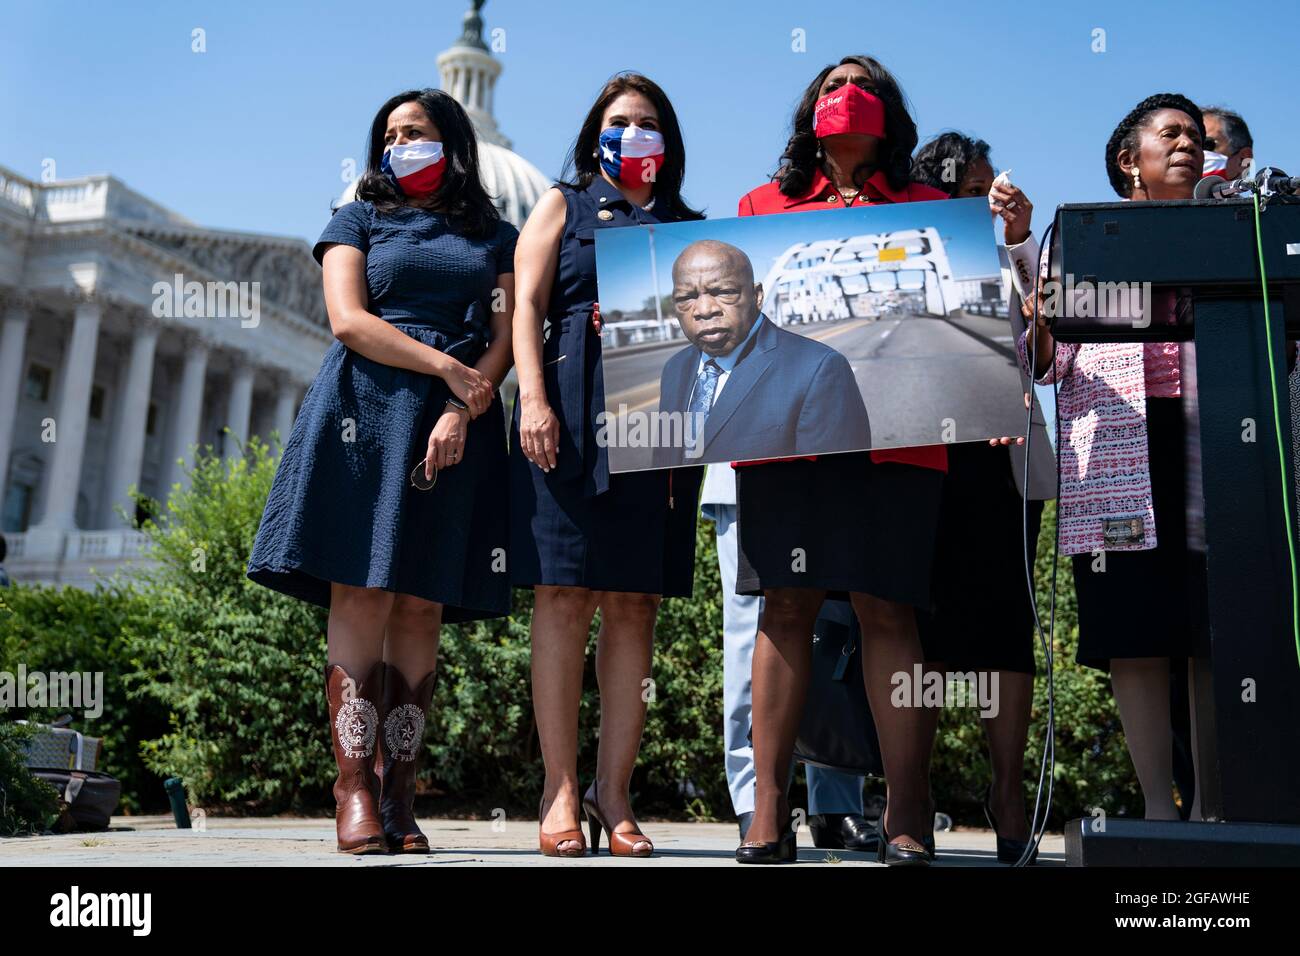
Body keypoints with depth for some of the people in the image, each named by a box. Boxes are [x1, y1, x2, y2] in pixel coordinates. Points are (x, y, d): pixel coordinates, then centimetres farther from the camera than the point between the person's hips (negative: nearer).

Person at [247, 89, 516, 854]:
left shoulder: (497, 239, 19)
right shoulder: (359, 223, 17)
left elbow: (505, 337, 6)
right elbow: (349, 321, 1)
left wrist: (463, 409, -11)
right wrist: (448, 367, -8)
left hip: (459, 426, 1)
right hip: (364, 416, -1)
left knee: (422, 610, -3)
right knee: (361, 598, -10)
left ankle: (401, 799, 0)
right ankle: (355, 793, -7)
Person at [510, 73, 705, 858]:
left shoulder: (686, 225, 22)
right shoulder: (563, 205, 18)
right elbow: (528, 304, 6)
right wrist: (533, 399, -9)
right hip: (570, 415, -2)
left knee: (635, 607, -2)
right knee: (565, 599, -7)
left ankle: (613, 790, 3)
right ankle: (562, 790, -3)